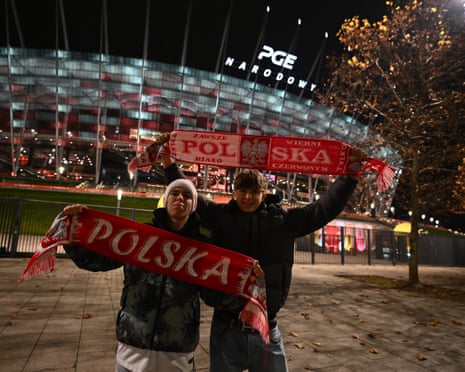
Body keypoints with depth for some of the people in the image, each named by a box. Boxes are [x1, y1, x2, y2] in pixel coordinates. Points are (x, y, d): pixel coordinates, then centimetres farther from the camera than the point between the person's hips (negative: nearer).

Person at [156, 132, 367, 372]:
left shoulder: (283, 220, 0)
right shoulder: (220, 216, -1)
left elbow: (325, 208, 3)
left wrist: (351, 174, 0)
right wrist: (167, 159, -1)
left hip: (266, 329, 1)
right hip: (226, 328, -1)